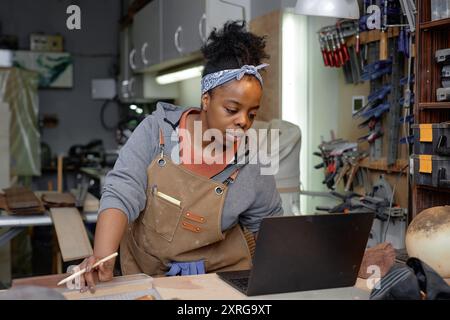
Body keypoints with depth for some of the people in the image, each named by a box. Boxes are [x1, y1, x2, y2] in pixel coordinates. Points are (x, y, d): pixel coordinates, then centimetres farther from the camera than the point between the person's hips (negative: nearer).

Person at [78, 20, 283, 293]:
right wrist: (103, 258, -31)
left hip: (218, 277, 0)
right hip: (144, 272, 0)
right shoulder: (157, 128, -10)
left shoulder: (253, 167, -10)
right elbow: (122, 192, -18)